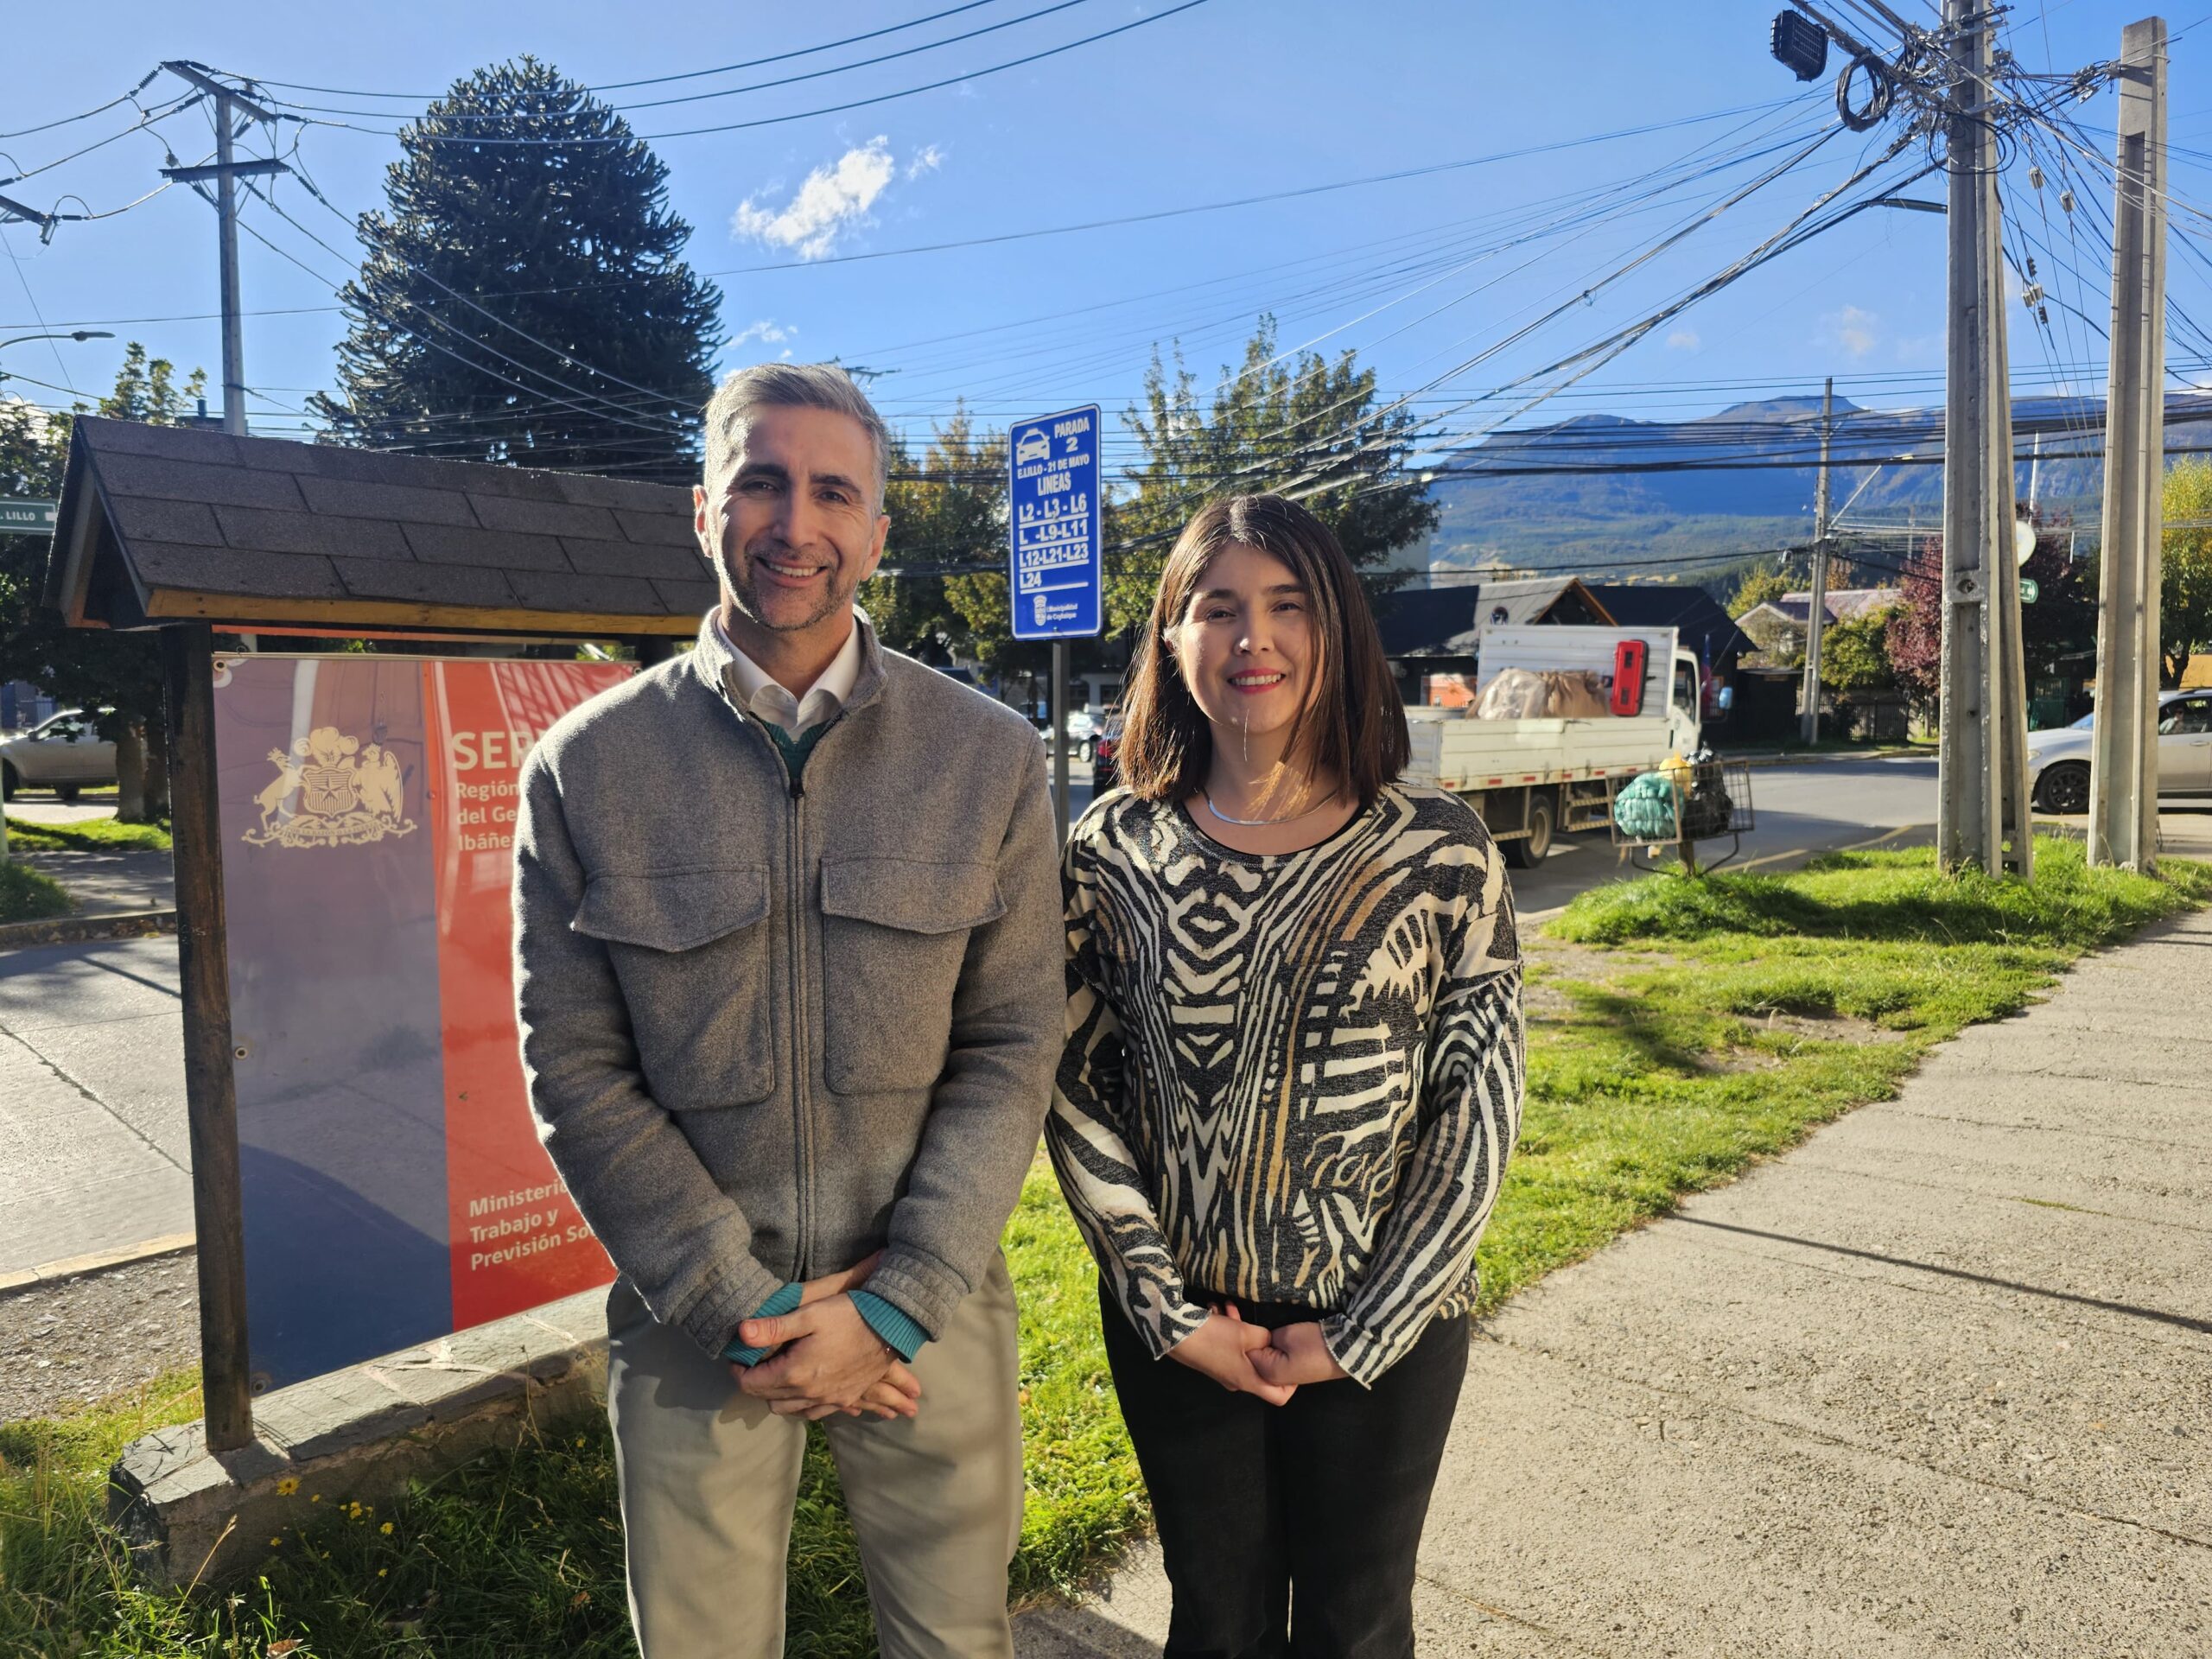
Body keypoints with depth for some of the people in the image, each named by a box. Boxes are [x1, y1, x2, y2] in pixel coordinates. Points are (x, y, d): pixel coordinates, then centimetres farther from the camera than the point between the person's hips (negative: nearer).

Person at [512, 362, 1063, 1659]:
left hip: (927, 1317, 1)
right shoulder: (588, 768, -5)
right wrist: (743, 1306, -10)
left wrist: (897, 1305, -11)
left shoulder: (991, 759, -4)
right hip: (693, 1323, 0)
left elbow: (1011, 1050, -5)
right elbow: (576, 1069, -5)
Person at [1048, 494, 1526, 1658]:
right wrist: (1167, 1311, -8)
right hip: (1177, 1330, 1)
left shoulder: (1440, 852, -9)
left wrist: (1358, 1335, -9)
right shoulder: (1113, 852, -6)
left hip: (1385, 1332, -1)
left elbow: (1478, 1112, -7)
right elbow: (1075, 1093, -3)